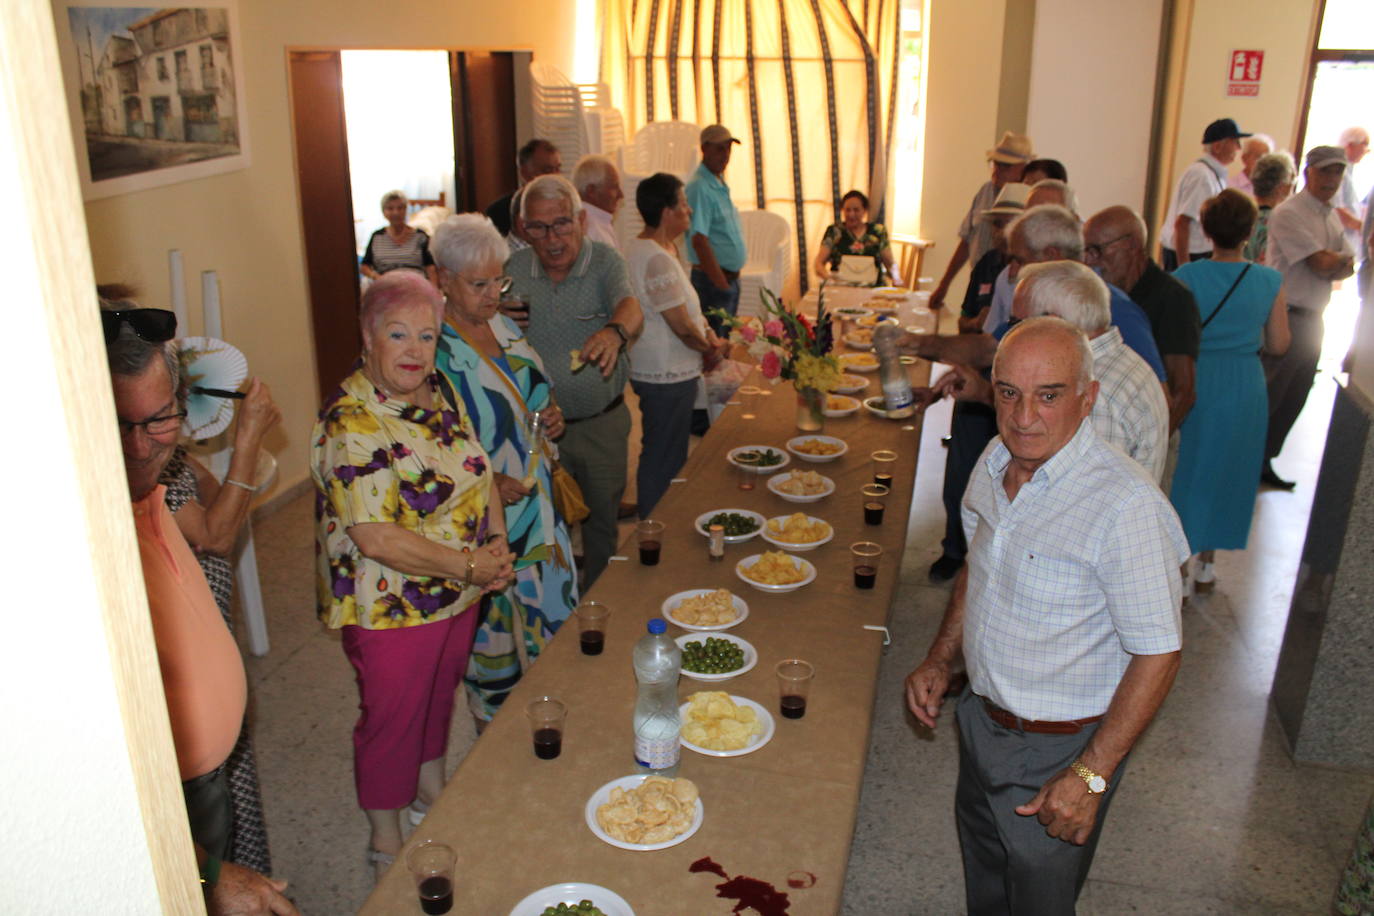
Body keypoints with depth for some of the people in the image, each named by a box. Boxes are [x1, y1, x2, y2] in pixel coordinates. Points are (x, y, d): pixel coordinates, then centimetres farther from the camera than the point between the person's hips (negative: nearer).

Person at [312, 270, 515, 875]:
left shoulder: (437, 391, -1)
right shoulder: (351, 421, -25)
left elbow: (479, 468, 10)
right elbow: (375, 537, -30)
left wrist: (498, 541, -6)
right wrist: (470, 565, -23)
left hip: (459, 595, 7)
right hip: (391, 607, -7)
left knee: (440, 694, 26)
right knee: (392, 718, 12)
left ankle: (433, 785, 51)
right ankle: (386, 839, 35)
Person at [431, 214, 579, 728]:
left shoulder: (504, 326, 6)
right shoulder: (434, 349, -18)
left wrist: (549, 420, 0)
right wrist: (486, 483, -26)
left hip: (539, 509, 8)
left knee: (550, 630, 18)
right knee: (493, 642, 7)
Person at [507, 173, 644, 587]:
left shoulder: (604, 261, -12)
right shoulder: (515, 269, -3)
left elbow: (631, 309, -33)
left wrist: (615, 331, -54)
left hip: (602, 423, -1)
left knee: (602, 521, 15)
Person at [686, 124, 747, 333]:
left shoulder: (720, 185, 14)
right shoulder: (700, 187, -16)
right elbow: (699, 241, -22)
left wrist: (730, 280, 15)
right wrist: (721, 283, -21)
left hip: (729, 278, 10)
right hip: (713, 280, -10)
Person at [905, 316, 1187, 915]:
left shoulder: (1126, 506, -29)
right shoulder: (997, 462, -5)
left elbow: (1157, 651, -24)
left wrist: (1091, 775, -22)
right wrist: (939, 661, 9)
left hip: (1060, 748, -6)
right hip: (982, 719, 7)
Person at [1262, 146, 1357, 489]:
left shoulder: (1331, 217, 15)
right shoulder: (1288, 213, -13)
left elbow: (1346, 268, 9)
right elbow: (1323, 265, -18)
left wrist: (1332, 263, -12)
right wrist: (1341, 257, 2)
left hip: (1312, 320, 9)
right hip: (1286, 317, -9)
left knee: (1292, 402, 14)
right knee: (1266, 399, -5)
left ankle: (1263, 463, 25)